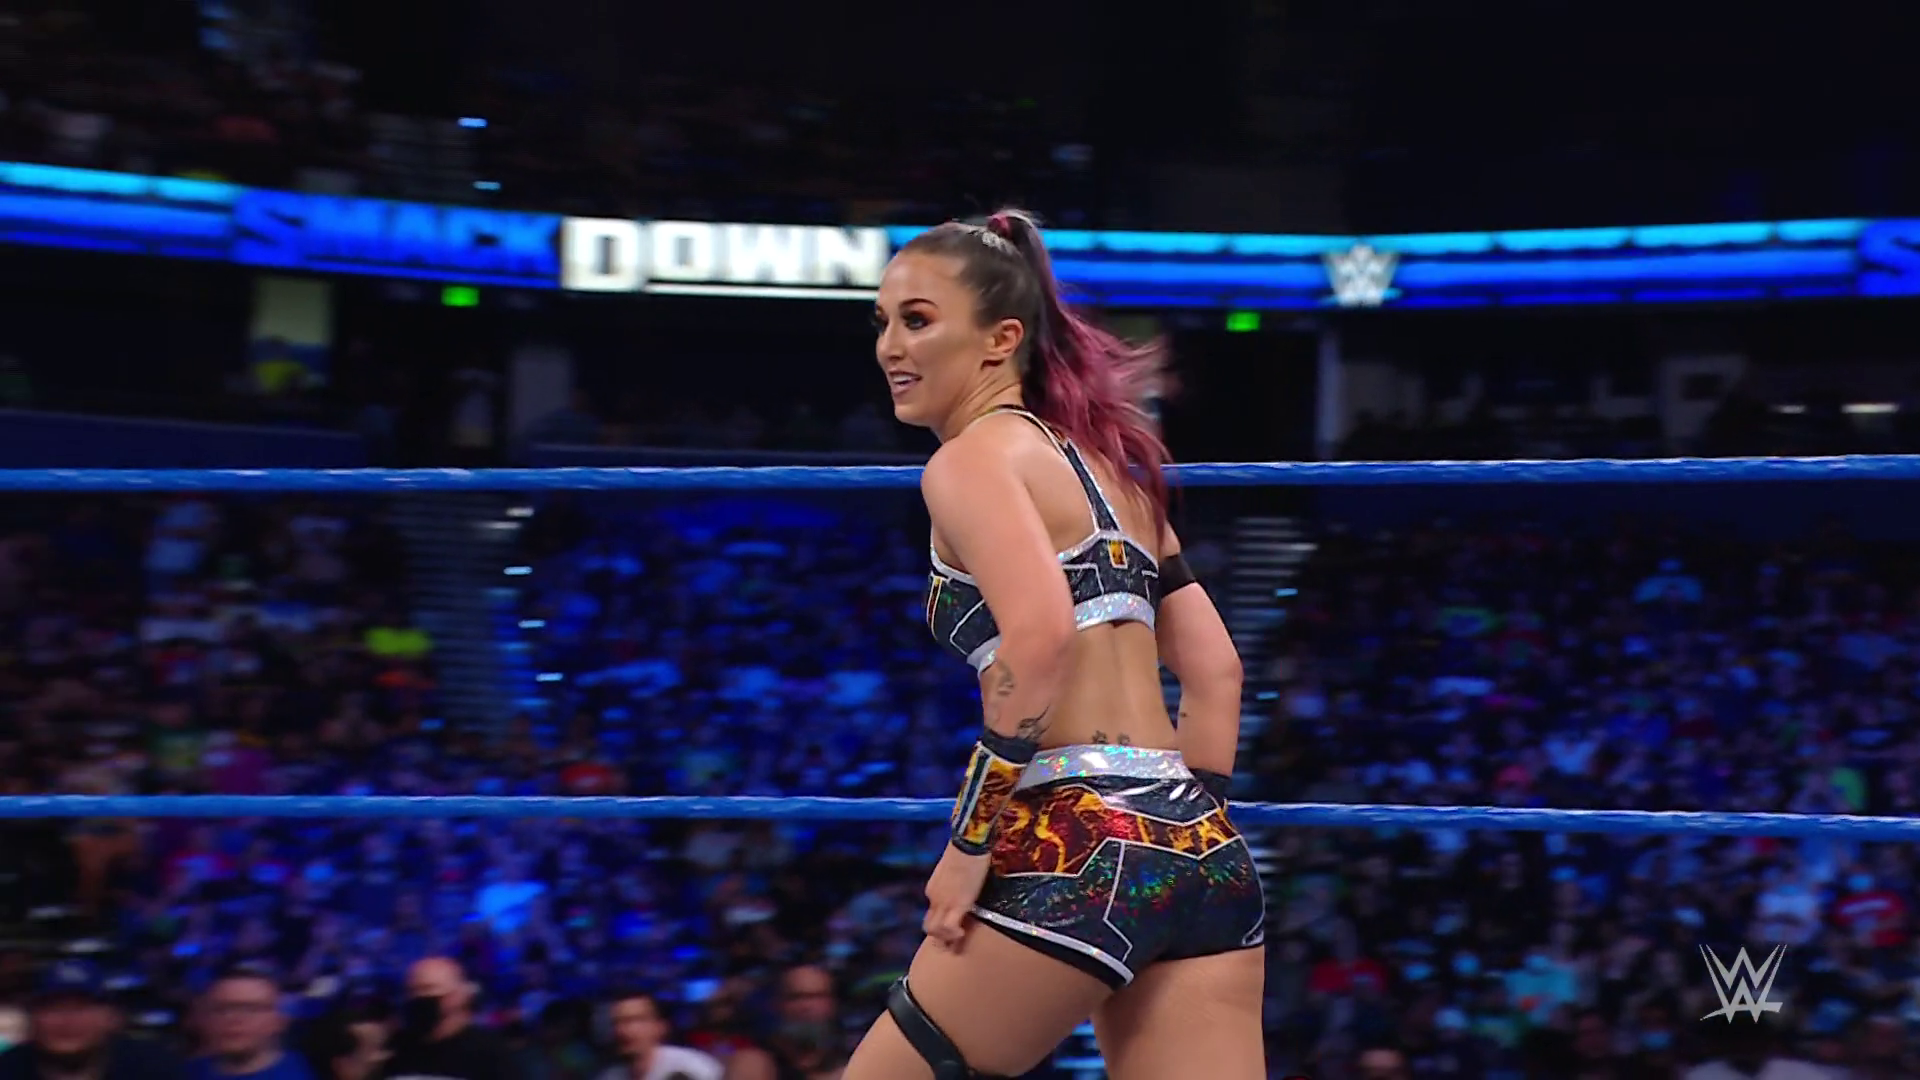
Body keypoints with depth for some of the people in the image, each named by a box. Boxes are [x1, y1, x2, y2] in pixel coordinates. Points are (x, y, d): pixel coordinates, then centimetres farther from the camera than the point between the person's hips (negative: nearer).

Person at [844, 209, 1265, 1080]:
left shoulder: (973, 457, -3)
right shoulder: (1097, 459, 22)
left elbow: (1041, 634, -21)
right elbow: (1213, 668, 23)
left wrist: (969, 843, -16)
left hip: (1081, 849, -8)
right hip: (1200, 854, 8)